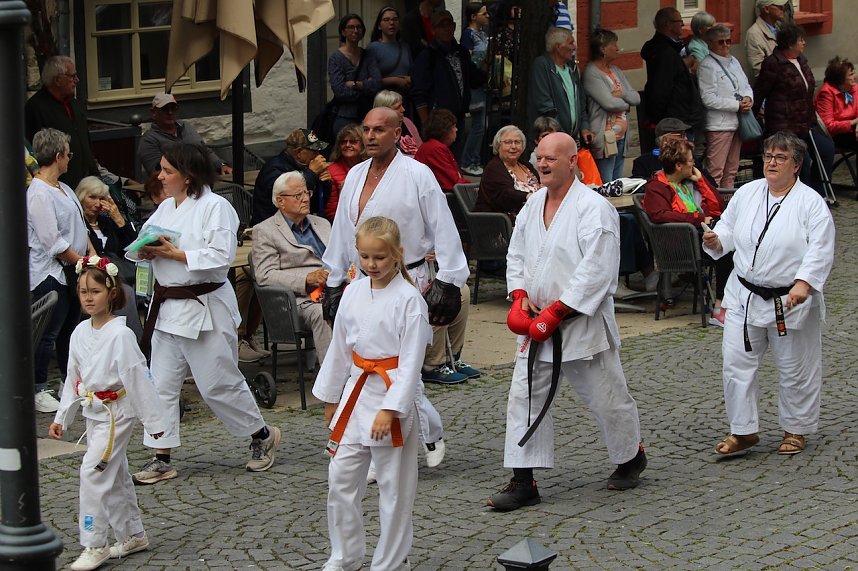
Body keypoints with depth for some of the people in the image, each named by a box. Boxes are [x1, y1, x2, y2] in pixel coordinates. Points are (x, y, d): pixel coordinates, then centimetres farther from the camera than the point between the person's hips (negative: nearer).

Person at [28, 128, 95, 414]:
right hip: (49, 274, -10)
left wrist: (92, 253, 6)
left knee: (70, 327, 17)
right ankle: (38, 390, 3)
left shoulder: (63, 188, 13)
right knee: (48, 333, -5)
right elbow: (52, 242, -20)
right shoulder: (39, 194, -18)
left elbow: (79, 225, 20)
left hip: (71, 271, 10)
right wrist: (81, 261, -12)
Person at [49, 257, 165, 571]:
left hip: (117, 412, -8)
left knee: (94, 470, -14)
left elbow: (137, 377, -15)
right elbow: (73, 379, 14)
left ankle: (94, 545, -10)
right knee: (115, 475, 15)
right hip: (93, 412, 8)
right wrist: (61, 417, 13)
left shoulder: (120, 334, -17)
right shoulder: (80, 333, 6)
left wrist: (152, 420, -13)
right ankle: (133, 535, 27)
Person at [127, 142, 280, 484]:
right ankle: (161, 459, 13)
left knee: (218, 384, 1)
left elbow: (220, 258, -22)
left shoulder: (214, 207, -13)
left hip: (204, 308, -7)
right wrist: (146, 251, -8)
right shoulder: (166, 208, 12)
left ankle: (262, 436, 22)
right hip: (167, 306, 7)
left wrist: (175, 254, -21)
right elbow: (138, 247, 15)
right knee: (162, 384, 7)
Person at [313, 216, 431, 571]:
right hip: (355, 394, 6)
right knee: (341, 479, 10)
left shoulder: (409, 299, -12)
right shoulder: (354, 293, 6)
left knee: (394, 487, 3)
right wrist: (330, 399, 17)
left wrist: (389, 409, -19)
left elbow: (411, 362, -14)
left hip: (393, 398, -6)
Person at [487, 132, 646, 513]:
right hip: (537, 324, 6)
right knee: (525, 398, 1)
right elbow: (516, 256, 16)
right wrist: (520, 297, -4)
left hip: (581, 323, -6)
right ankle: (522, 482, 4)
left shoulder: (594, 208, -16)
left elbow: (597, 271, -21)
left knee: (606, 398, 7)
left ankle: (631, 457, 32)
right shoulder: (532, 207, 8)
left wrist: (555, 312, -21)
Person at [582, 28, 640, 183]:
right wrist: (627, 105, 1)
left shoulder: (615, 70, 17)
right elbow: (609, 103, -18)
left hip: (621, 137, 9)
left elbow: (636, 98, 10)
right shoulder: (591, 73, -9)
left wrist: (622, 93, -10)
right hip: (605, 139, -9)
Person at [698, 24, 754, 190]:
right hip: (719, 124, -9)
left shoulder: (733, 61, 16)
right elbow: (708, 99, -17)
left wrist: (748, 98, -3)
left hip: (737, 123, 9)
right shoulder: (707, 66, -10)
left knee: (731, 170, 13)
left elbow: (746, 85, 21)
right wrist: (737, 105, -15)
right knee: (716, 171, -11)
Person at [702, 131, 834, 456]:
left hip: (790, 301, -4)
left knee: (795, 369, 9)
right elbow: (729, 229, 12)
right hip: (745, 298, 4)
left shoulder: (811, 203, -10)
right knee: (737, 364, 3)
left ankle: (796, 430, 27)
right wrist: (715, 241, -11)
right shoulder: (746, 194, 4)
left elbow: (821, 250, -16)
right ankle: (743, 430, 16)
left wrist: (803, 283, -29)